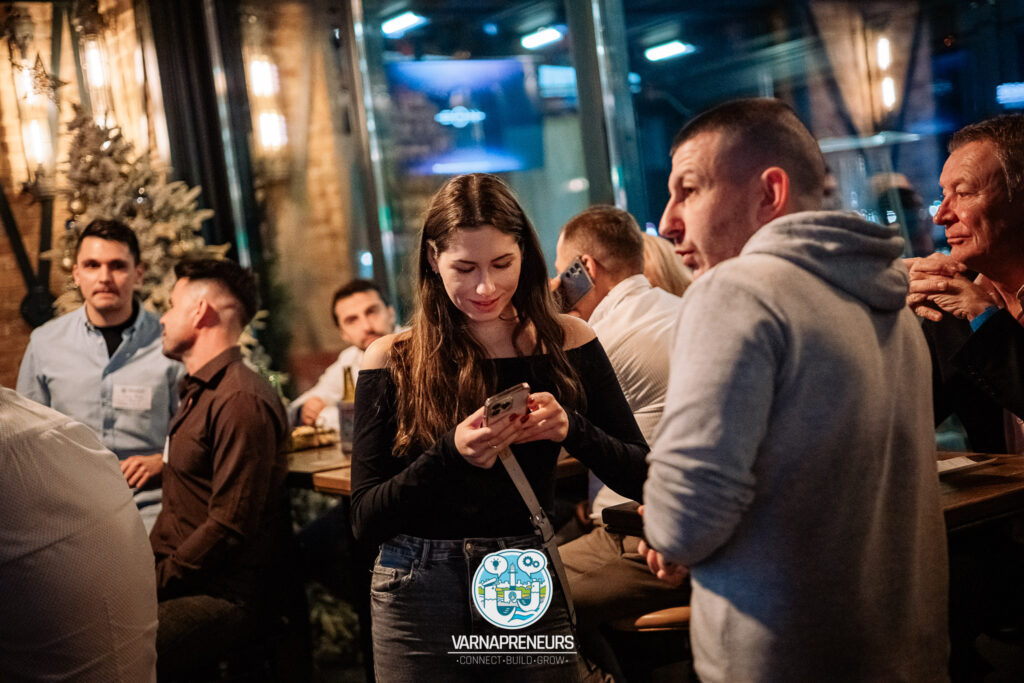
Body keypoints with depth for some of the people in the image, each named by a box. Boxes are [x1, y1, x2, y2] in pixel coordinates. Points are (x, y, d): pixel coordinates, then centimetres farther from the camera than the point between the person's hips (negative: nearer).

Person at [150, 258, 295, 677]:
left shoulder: (240, 400, -14)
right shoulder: (200, 391, 20)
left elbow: (229, 526, -19)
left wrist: (154, 584, -12)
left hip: (222, 593, -9)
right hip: (174, 575, 9)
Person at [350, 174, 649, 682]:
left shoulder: (566, 344, -1)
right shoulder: (392, 361, -4)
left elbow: (645, 476, -2)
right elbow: (365, 519, -7)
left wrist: (571, 429, -20)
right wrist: (450, 453, -22)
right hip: (419, 597, 0)